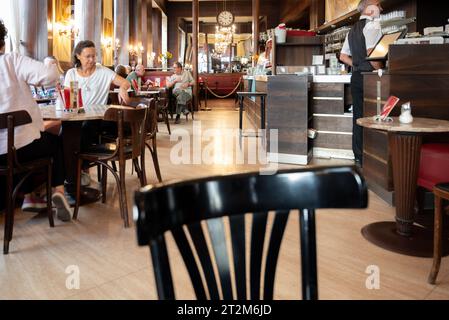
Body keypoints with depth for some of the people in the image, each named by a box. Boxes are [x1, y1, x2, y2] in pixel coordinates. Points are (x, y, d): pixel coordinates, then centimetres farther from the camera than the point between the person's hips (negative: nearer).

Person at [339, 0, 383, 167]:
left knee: (358, 116, 10)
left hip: (356, 76, 8)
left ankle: (359, 157, 17)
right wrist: (381, 70, -13)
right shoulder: (373, 25, -9)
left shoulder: (353, 29, 17)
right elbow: (370, 53, -21)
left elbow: (343, 56, 18)